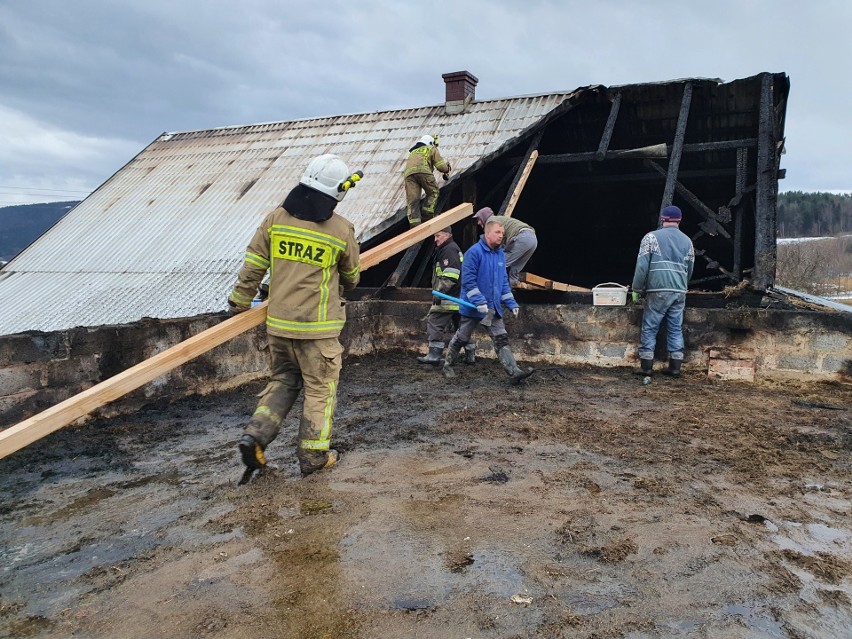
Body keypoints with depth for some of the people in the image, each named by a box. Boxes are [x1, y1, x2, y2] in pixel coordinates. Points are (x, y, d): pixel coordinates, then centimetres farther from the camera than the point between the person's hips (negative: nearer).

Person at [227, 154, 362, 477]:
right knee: (320, 389, 10)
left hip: (278, 323, 4)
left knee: (282, 380, 21)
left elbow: (253, 266, 2)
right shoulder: (342, 230, -6)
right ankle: (313, 455, 17)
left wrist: (239, 301, 15)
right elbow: (351, 278, 9)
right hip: (318, 326, -3)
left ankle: (255, 435, 7)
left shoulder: (275, 219, 0)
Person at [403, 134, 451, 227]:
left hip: (408, 173, 4)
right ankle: (426, 216, -6)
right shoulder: (432, 149, 24)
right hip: (423, 170, -4)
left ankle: (415, 225, -16)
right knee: (433, 192, 12)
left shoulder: (413, 151, 41)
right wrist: (447, 169, 36)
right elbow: (441, 166, 13)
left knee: (412, 201, -4)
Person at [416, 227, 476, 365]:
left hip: (448, 297, -11)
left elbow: (450, 275, -22)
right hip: (458, 297, 11)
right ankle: (470, 355, 20)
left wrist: (440, 292, -22)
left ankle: (434, 355, -12)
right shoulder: (454, 249, 23)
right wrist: (440, 292, 26)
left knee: (435, 322, -10)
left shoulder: (449, 250, -11)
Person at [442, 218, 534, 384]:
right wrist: (480, 302, -24)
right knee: (461, 338, 9)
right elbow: (468, 280, -18)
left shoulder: (501, 254, 8)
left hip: (494, 308, 6)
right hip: (472, 307, -6)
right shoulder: (474, 252, -14)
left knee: (501, 339, -2)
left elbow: (504, 281, 15)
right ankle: (448, 366, 28)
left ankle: (514, 372, -8)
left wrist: (511, 303, 7)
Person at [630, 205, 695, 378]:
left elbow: (642, 266, -7)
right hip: (679, 292, 4)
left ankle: (646, 366, 2)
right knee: (676, 329, 9)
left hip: (658, 291, -4)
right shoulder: (687, 241, 13)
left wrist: (637, 289, 0)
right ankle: (675, 367, 11)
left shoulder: (651, 237, -1)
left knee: (649, 328, 2)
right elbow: (690, 270, 19)